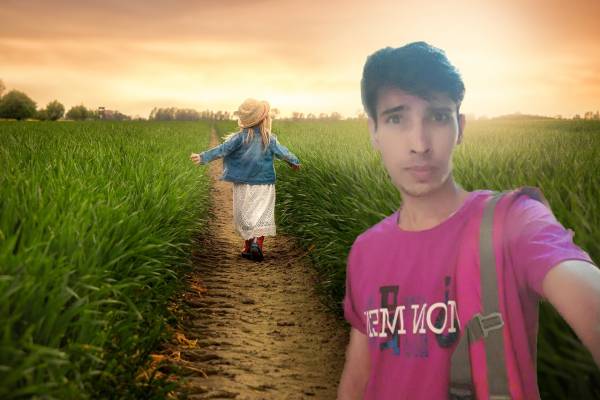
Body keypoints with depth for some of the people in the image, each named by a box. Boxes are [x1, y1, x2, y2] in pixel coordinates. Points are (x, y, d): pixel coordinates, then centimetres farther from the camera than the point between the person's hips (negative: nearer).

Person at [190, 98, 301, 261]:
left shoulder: (240, 137, -8)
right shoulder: (270, 139, -5)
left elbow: (222, 149, -15)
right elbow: (283, 153, 7)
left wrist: (203, 157, -15)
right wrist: (295, 161, 26)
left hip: (243, 185, 1)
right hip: (264, 185, -1)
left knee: (246, 216, 12)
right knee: (262, 215, 2)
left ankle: (248, 247, 19)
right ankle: (257, 242, -18)